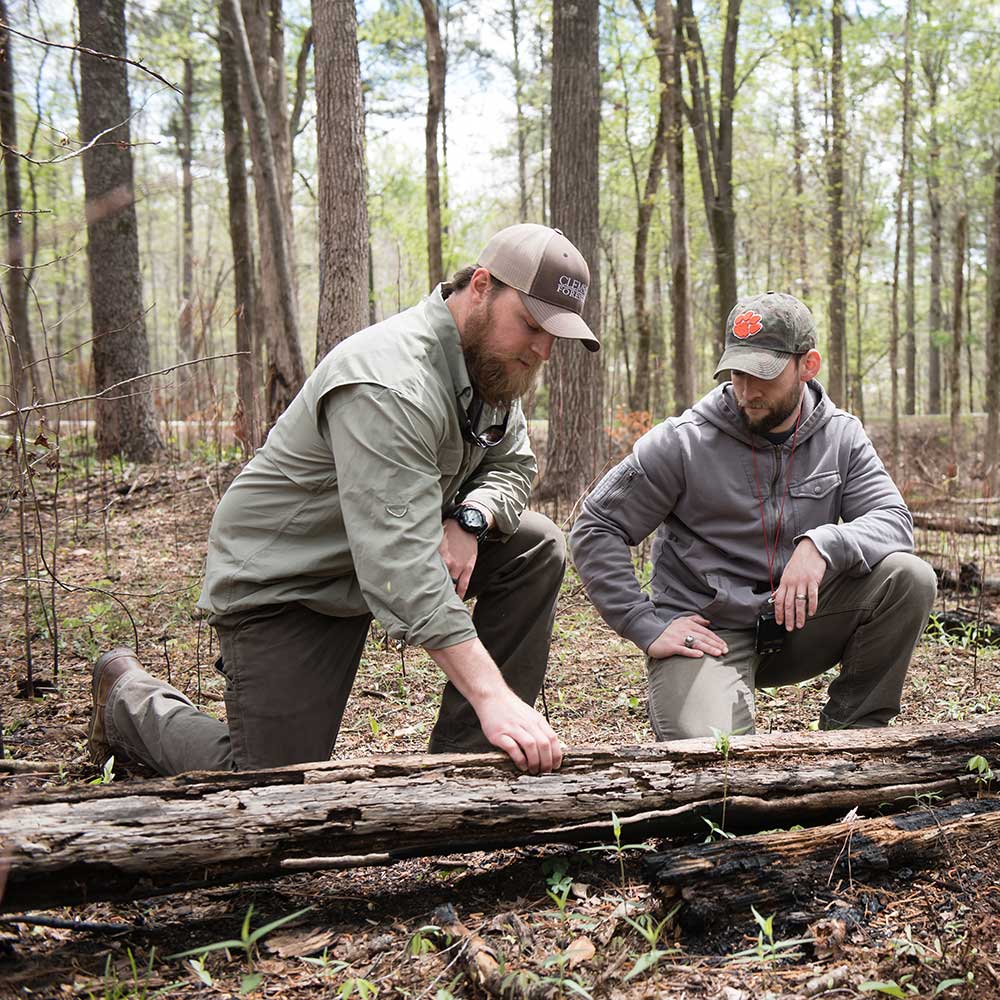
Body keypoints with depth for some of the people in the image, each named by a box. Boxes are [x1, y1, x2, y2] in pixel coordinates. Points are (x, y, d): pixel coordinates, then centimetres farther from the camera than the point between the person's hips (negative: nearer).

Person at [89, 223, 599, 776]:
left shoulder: (490, 358, -3)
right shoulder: (387, 383, -33)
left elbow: (513, 465, 5)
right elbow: (400, 570, -41)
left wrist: (469, 518, -20)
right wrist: (490, 695, -46)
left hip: (387, 543, 8)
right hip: (281, 578, -8)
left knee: (536, 548, -9)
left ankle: (462, 759, -3)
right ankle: (129, 699, 18)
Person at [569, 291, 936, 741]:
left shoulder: (841, 437, 2)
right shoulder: (682, 443, -10)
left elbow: (894, 520, -7)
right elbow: (594, 531, -7)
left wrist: (822, 544, -28)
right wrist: (648, 628, -15)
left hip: (798, 623, 4)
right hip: (707, 632, -4)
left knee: (909, 576, -18)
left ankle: (851, 730, -2)